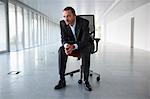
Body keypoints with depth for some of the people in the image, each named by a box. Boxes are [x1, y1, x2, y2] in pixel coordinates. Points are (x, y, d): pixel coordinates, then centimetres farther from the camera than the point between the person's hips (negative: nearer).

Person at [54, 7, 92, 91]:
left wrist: (74, 46, -47)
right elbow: (64, 38, -11)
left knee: (86, 52, -37)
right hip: (70, 44, 3)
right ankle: (62, 80, -23)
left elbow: (85, 40, -29)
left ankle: (86, 80, -24)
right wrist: (66, 45, -36)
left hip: (84, 44, -3)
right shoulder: (62, 23, -13)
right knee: (61, 50, -28)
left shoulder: (84, 22, -25)